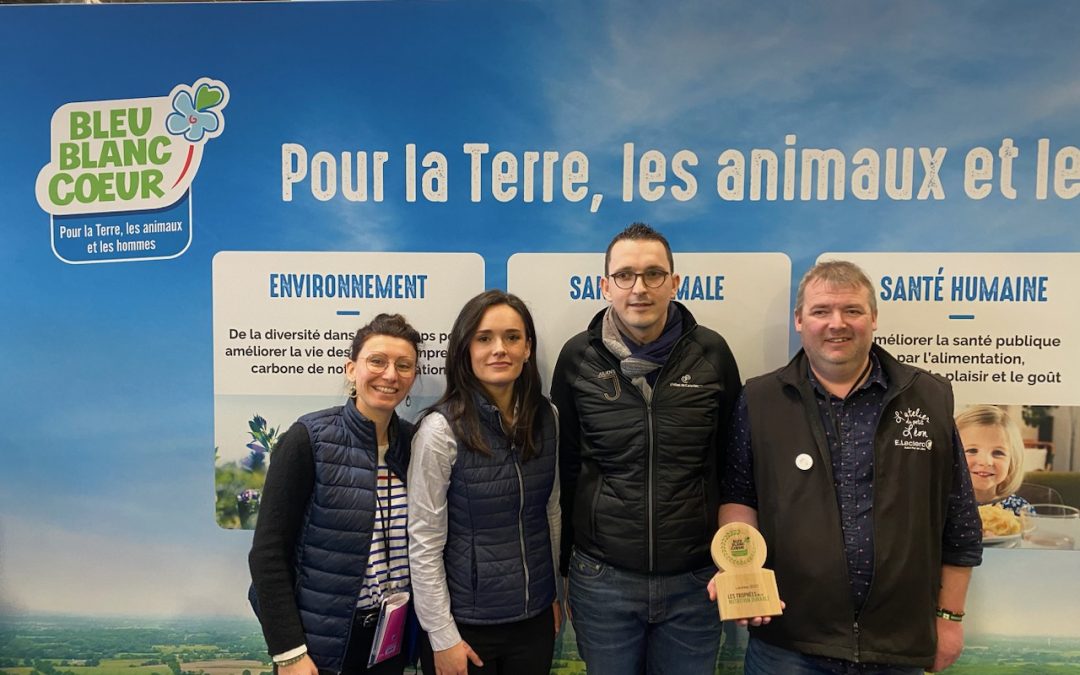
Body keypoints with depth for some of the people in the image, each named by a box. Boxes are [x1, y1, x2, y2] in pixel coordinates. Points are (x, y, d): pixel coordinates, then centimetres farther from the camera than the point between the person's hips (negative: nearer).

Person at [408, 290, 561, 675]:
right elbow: (424, 544, -13)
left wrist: (556, 593, 12)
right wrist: (443, 637, -12)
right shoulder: (441, 429, -16)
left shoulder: (546, 418, -2)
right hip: (467, 623, -4)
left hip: (535, 618, 4)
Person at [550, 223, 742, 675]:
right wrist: (564, 568, 8)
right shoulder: (578, 358, -4)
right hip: (602, 578, 0)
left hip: (695, 579, 1)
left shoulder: (711, 353, -4)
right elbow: (564, 471, 3)